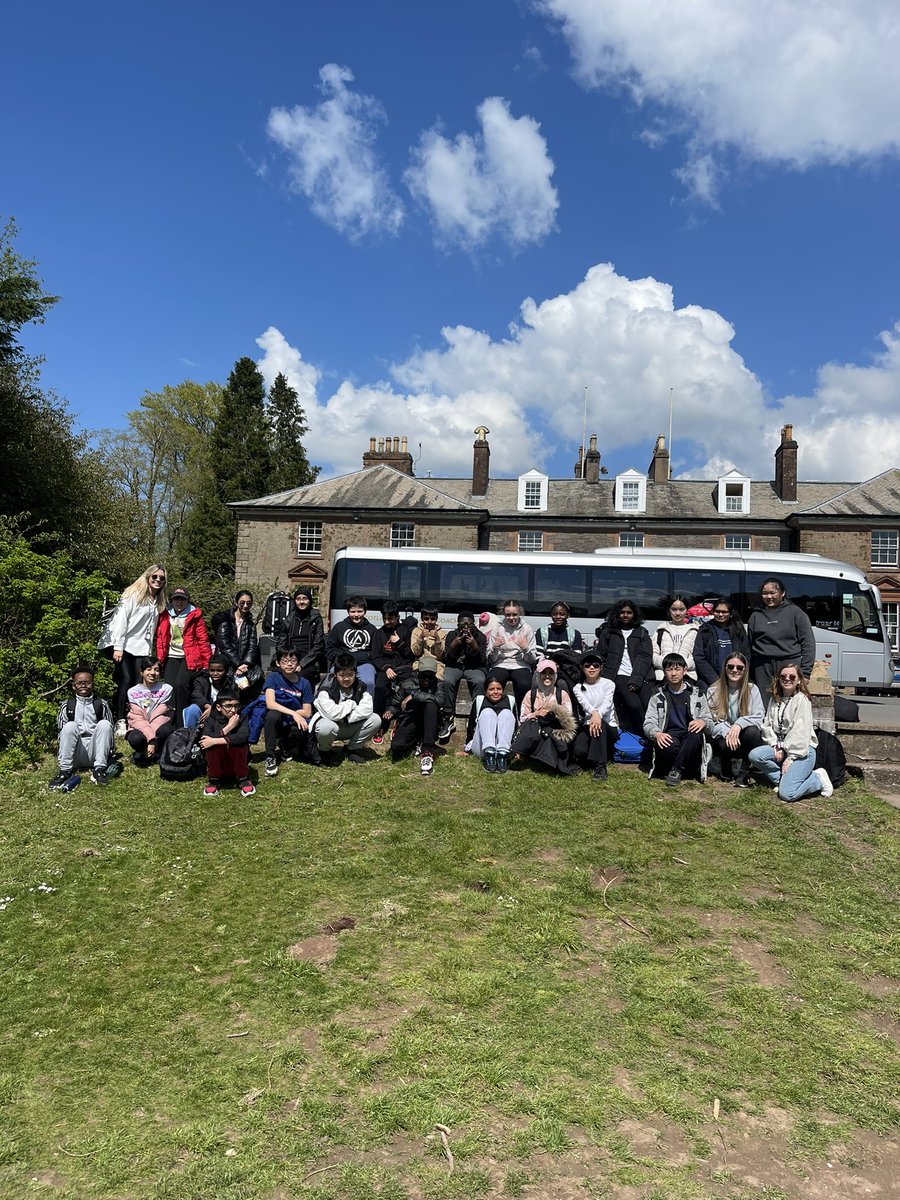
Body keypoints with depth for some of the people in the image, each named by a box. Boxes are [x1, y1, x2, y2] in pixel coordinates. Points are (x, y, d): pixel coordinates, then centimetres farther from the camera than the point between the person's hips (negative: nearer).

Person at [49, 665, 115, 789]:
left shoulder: (101, 705, 5)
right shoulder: (67, 706, 5)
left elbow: (110, 730, 5)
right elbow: (61, 731, 4)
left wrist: (110, 754, -2)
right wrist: (60, 758, -2)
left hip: (94, 752, 0)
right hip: (75, 753, 0)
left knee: (104, 724, -24)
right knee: (70, 726, -26)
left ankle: (99, 770, -22)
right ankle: (64, 771, -23)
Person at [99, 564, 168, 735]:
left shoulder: (159, 602, 16)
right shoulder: (133, 594, -3)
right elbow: (121, 619, -9)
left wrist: (152, 652, 8)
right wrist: (118, 647, -15)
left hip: (142, 648, 5)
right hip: (125, 645, -5)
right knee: (126, 681, -11)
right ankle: (120, 721, -6)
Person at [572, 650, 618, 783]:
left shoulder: (608, 684, 4)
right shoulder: (578, 688, 7)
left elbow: (607, 703, -17)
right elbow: (584, 703, -16)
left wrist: (598, 715, -40)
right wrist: (594, 713, -41)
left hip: (608, 728, -1)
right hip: (586, 726, 1)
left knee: (599, 723, -38)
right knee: (578, 750, -31)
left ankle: (600, 767, -34)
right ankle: (600, 757, 0)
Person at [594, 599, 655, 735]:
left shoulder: (642, 633, 18)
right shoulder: (608, 632, 18)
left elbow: (645, 658, 6)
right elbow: (600, 656, 14)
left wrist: (635, 680, -9)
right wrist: (605, 679, 0)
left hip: (641, 677, 2)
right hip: (620, 676, -1)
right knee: (635, 706, -24)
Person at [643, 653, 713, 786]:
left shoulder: (697, 695, 17)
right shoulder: (657, 697, 16)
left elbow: (710, 725, 13)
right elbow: (648, 724, 5)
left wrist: (703, 722, -14)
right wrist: (657, 734, -19)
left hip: (689, 737, 1)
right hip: (668, 738, -1)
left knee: (696, 734, -36)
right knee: (668, 745, -38)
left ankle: (676, 770, -24)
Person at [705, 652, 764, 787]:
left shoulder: (752, 689, 2)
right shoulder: (713, 691, 2)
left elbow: (759, 717, -9)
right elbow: (711, 721, -4)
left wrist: (739, 724, -27)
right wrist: (726, 732, -24)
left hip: (743, 737, 1)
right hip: (723, 737, -1)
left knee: (752, 731, -33)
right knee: (725, 745, -36)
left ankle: (744, 774, -16)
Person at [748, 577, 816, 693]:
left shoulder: (795, 612, 6)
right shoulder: (756, 615, 13)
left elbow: (808, 644, 3)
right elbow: (749, 645, 13)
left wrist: (805, 673, -4)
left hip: (790, 666, -2)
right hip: (762, 670, 2)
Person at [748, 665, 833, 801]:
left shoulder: (802, 699, -10)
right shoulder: (774, 699, 11)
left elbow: (800, 732, -15)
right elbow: (767, 725, 7)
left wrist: (790, 758, -17)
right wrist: (776, 747, -9)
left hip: (801, 749, -6)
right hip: (780, 746, 7)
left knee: (787, 794, -21)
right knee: (754, 755, -22)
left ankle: (818, 779, 5)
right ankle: (784, 779, -6)